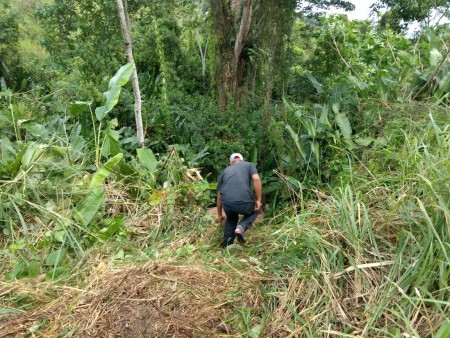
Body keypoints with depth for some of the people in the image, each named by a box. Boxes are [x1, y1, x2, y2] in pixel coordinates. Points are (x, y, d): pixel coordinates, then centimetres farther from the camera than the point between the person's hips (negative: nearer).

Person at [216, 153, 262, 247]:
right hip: (244, 202, -2)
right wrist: (258, 200, 5)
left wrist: (219, 215, 40)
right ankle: (241, 227, 7)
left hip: (227, 203, 3)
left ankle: (227, 247, 33)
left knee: (231, 220, 35)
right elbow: (256, 179, -1)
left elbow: (219, 196, 29)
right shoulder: (249, 165, 22)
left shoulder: (225, 171, 28)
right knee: (254, 210, 32)